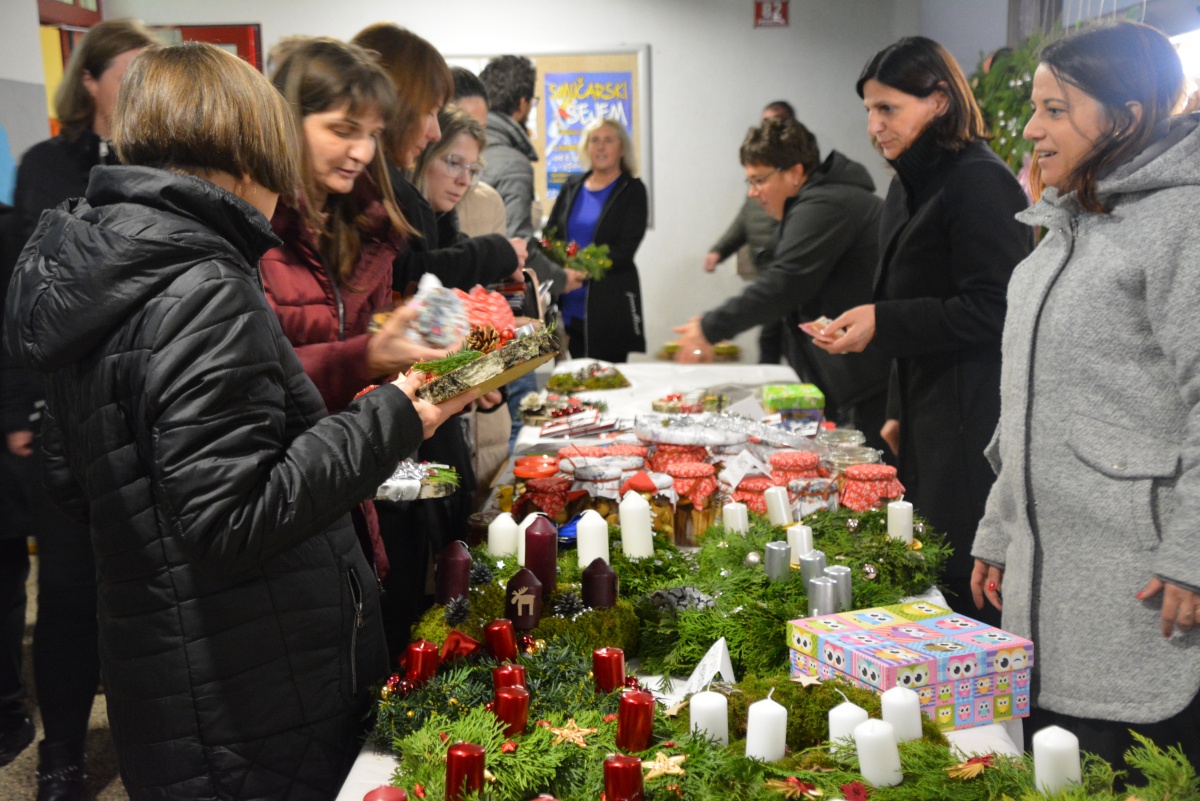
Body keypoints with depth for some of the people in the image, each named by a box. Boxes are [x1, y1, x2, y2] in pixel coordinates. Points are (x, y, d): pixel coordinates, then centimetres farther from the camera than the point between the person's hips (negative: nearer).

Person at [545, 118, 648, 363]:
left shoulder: (632, 190, 2)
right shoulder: (572, 186, 14)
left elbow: (625, 249, -7)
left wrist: (584, 271, -20)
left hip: (610, 308, -4)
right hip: (570, 304, 4)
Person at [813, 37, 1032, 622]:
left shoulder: (980, 183, -15)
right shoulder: (911, 184, 15)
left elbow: (991, 311, -19)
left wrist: (882, 322, -20)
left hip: (973, 418, -9)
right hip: (926, 409, 9)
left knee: (960, 578, -3)